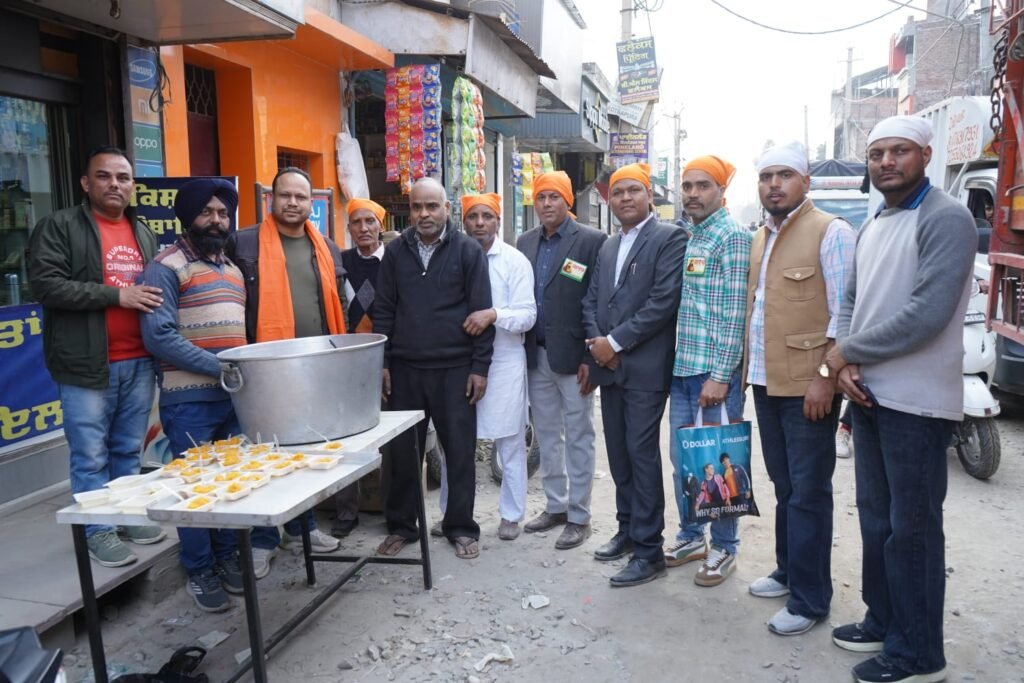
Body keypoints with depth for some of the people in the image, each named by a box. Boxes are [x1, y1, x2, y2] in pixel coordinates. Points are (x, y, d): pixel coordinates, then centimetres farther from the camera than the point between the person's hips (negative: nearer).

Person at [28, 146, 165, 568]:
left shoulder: (145, 234, 16)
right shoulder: (59, 227, -3)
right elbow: (46, 284, -15)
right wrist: (116, 295, -18)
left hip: (139, 363, 5)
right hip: (88, 364, -5)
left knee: (129, 451, 15)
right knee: (91, 457, 2)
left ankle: (130, 517, 27)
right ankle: (98, 531, 15)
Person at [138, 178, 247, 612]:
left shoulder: (233, 270, 17)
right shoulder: (166, 268, -6)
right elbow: (158, 337, -17)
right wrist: (218, 367, -19)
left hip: (236, 397, 6)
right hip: (189, 401, -6)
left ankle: (227, 557, 27)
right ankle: (199, 572, 17)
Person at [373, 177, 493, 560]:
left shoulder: (468, 251, -1)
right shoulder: (396, 251, 7)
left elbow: (482, 311, -3)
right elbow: (384, 310, 8)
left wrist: (480, 366, -6)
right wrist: (382, 362, 3)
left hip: (454, 369, -2)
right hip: (405, 368, 2)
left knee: (460, 450, 4)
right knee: (403, 450, 8)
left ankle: (460, 527, 19)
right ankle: (401, 525, 23)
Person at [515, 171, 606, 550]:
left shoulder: (592, 241, -7)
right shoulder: (525, 242, 10)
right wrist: (522, 351, 5)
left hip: (572, 356, -5)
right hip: (536, 355, 6)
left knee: (578, 439, 5)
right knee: (546, 437, 15)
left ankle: (579, 516, 15)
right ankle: (555, 506, 29)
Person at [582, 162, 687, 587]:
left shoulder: (669, 237, -5)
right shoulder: (607, 247, 18)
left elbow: (664, 300, -15)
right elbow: (591, 300, 15)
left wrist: (615, 342, -14)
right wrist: (596, 341, -4)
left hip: (645, 366, -7)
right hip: (609, 365, 7)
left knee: (642, 453, -5)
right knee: (618, 453, 13)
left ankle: (649, 550, 4)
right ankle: (628, 530, 26)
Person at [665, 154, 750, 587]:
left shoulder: (732, 236, -9)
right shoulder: (685, 238, 14)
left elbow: (733, 311, -14)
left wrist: (719, 375, -18)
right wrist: (673, 360, 11)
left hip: (714, 372, -7)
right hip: (681, 370, 7)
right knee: (682, 458, 14)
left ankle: (724, 547, 19)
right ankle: (691, 536, 30)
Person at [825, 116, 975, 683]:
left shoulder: (946, 219, -12)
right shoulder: (870, 226, 15)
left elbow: (926, 315, -22)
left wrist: (845, 352, -12)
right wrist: (846, 365, -3)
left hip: (916, 403, -8)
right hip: (869, 396, 8)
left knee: (912, 529, 2)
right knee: (875, 518, 17)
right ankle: (883, 622, 34)